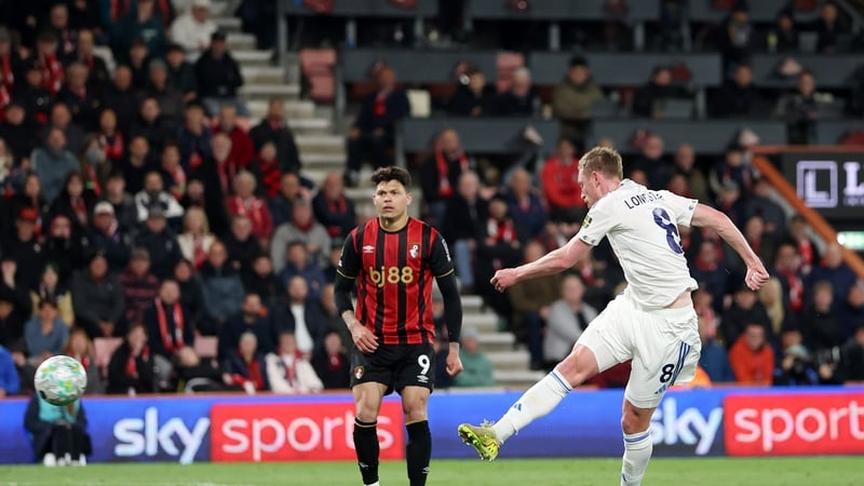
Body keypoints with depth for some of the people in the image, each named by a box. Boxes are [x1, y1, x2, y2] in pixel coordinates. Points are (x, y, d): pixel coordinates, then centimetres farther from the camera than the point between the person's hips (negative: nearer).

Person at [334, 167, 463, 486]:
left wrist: (454, 347, 0)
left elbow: (450, 294, 3)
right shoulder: (358, 239, 1)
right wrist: (353, 325, -7)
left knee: (416, 415, -8)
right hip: (371, 343, 1)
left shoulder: (429, 238, -3)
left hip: (416, 342, -1)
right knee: (365, 414, -10)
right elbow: (342, 289, 11)